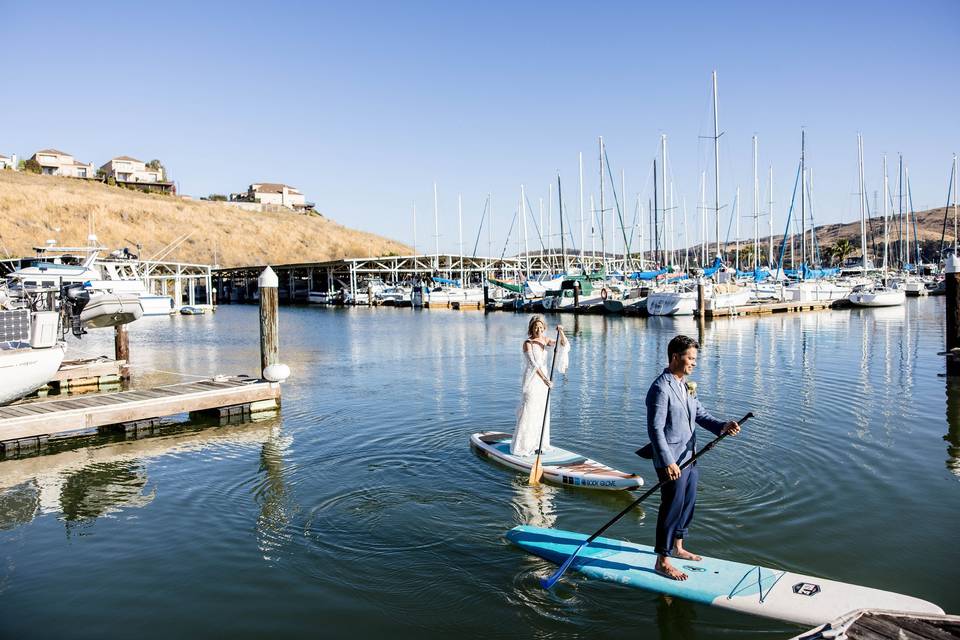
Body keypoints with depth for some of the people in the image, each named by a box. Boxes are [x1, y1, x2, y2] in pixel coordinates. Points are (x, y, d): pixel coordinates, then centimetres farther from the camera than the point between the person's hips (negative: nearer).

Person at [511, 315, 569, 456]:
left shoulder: (545, 340, 6)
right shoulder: (527, 343, -13)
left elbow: (564, 346, -4)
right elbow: (533, 364, -23)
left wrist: (561, 332, -21)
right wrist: (545, 379, -32)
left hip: (543, 382, 7)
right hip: (531, 382, -7)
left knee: (542, 413, 13)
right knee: (528, 413, -7)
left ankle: (537, 443, 25)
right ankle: (521, 447, 1)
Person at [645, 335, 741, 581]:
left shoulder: (685, 385, 11)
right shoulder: (661, 388, -19)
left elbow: (700, 415, 10)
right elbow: (655, 429, -22)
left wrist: (722, 426, -8)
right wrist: (668, 462, -25)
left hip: (689, 457, 10)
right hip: (672, 462, -9)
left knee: (688, 503, 20)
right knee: (672, 507, -2)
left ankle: (677, 547, 38)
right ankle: (662, 561, 10)